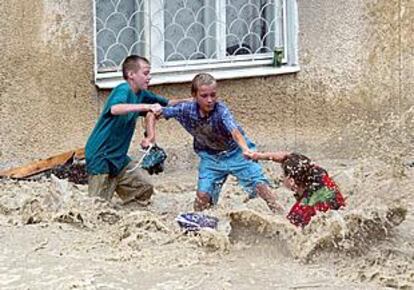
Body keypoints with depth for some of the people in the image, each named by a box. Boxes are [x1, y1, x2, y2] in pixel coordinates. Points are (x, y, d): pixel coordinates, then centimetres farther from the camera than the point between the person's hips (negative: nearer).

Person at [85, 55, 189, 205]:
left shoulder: (142, 94, 6)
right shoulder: (123, 90, -19)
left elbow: (166, 103, 19)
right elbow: (115, 109, -42)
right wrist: (147, 106, -46)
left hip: (119, 157, 9)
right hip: (100, 157, -9)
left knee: (144, 190, 7)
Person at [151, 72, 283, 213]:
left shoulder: (221, 110, -31)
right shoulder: (186, 109, -21)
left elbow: (234, 131, -48)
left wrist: (245, 149, -66)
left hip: (235, 152, -3)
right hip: (210, 156, 3)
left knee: (260, 184, -11)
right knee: (203, 194, -6)